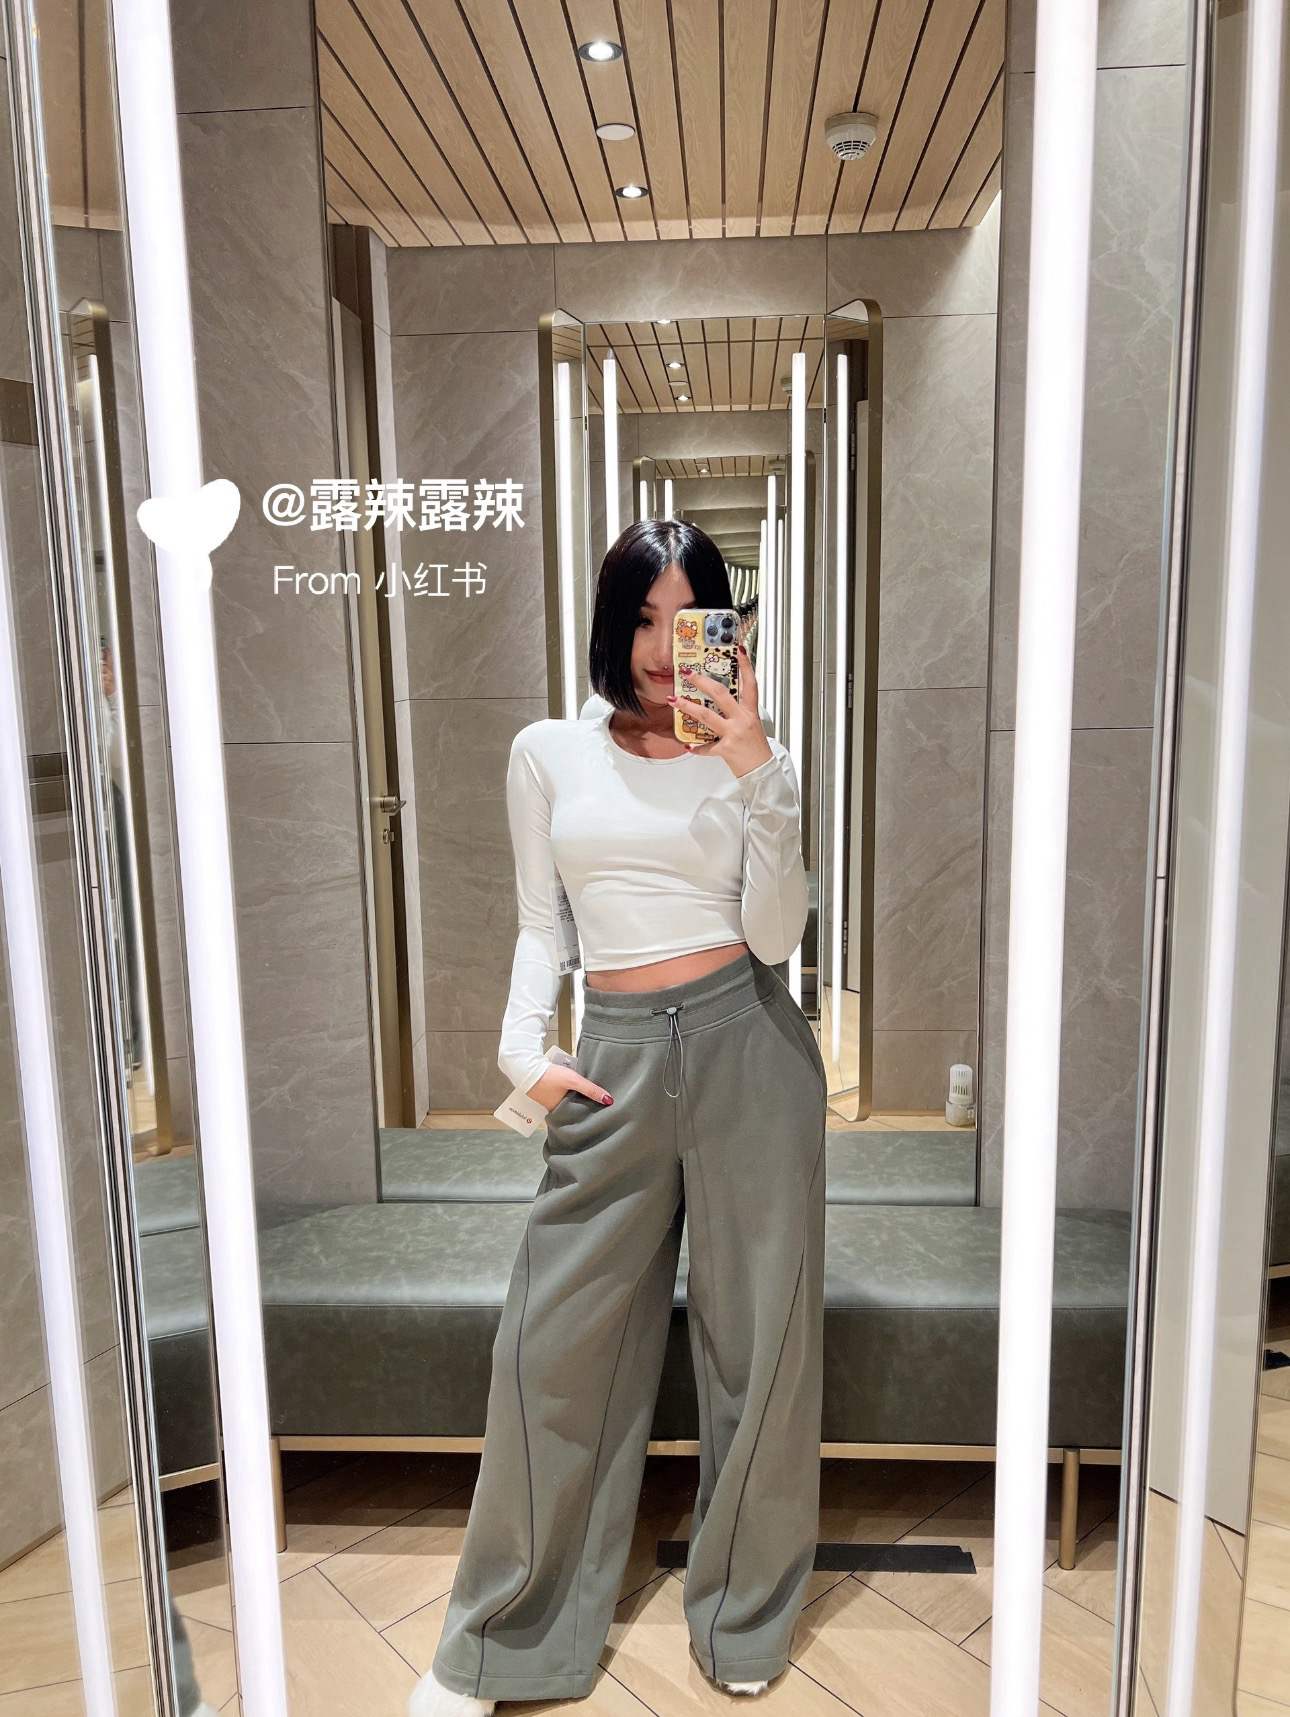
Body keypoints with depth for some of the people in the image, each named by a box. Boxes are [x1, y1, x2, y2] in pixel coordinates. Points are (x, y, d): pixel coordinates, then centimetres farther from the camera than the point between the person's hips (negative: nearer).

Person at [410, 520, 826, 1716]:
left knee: (758, 1332, 10)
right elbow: (539, 924, 10)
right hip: (618, 1056, 1)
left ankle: (745, 1618, 34)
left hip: (747, 1042, 0)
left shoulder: (752, 760, 4)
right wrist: (523, 1047, -5)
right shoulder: (549, 754, 7)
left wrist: (756, 771, -14)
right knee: (554, 1340, 4)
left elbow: (774, 935, -6)